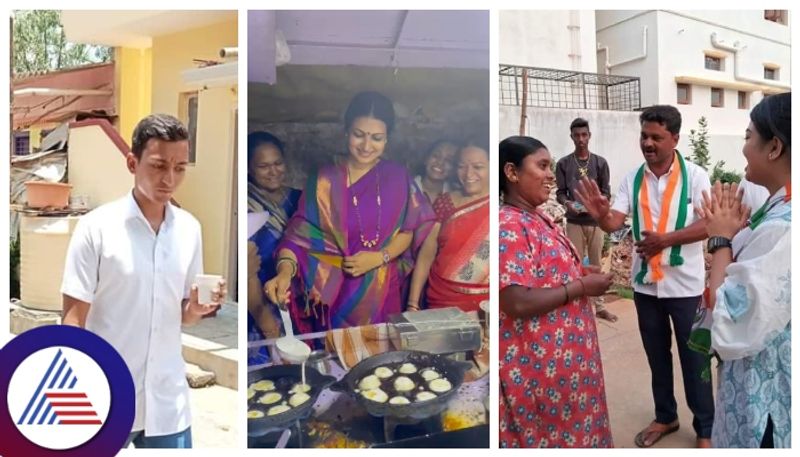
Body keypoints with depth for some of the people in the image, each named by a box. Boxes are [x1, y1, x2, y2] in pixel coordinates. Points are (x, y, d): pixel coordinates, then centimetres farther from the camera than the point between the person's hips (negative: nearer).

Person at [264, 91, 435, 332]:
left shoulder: (398, 176, 0)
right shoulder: (324, 180, -5)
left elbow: (410, 229, 2)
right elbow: (299, 234, -12)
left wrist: (379, 257, -15)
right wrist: (285, 271, -30)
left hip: (382, 291, 1)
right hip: (335, 291, -1)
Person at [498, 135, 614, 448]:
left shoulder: (538, 219, 8)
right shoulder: (509, 226, -23)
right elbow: (517, 303, -29)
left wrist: (580, 271, 3)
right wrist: (582, 287, -19)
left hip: (561, 355, 10)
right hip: (537, 362, -10)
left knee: (569, 429, 22)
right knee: (547, 437, 8)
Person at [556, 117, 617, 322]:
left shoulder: (600, 162, 4)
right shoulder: (563, 164, 1)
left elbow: (606, 192, 4)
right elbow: (560, 192, 2)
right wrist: (568, 203, -19)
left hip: (596, 220, 1)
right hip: (574, 221, -1)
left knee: (596, 264, 7)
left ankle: (599, 306, 16)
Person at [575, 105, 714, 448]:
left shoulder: (695, 176, -10)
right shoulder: (632, 179, -1)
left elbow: (708, 225, -15)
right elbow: (614, 222, -10)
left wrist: (665, 240, -27)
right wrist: (600, 214, -33)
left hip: (685, 285, -3)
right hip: (645, 284, 3)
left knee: (694, 358, 10)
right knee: (657, 356, 19)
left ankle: (705, 428, 27)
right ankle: (665, 417, 38)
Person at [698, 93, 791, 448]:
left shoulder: (784, 227, -28)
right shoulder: (780, 209, 3)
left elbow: (730, 330, -28)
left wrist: (721, 240, -17)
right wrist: (734, 233, -1)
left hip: (767, 402, -9)